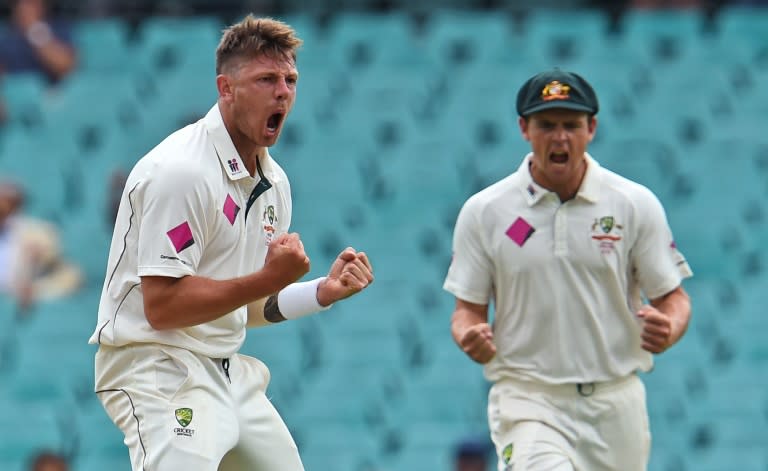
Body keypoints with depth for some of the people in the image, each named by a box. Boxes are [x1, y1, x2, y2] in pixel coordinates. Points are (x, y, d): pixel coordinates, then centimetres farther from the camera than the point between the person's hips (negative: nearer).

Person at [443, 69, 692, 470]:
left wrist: (666, 331, -19)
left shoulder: (635, 204, 2)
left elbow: (673, 297, 5)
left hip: (615, 403, 2)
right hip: (527, 398, -2)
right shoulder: (484, 211, 2)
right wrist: (470, 339, -18)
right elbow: (468, 307, 6)